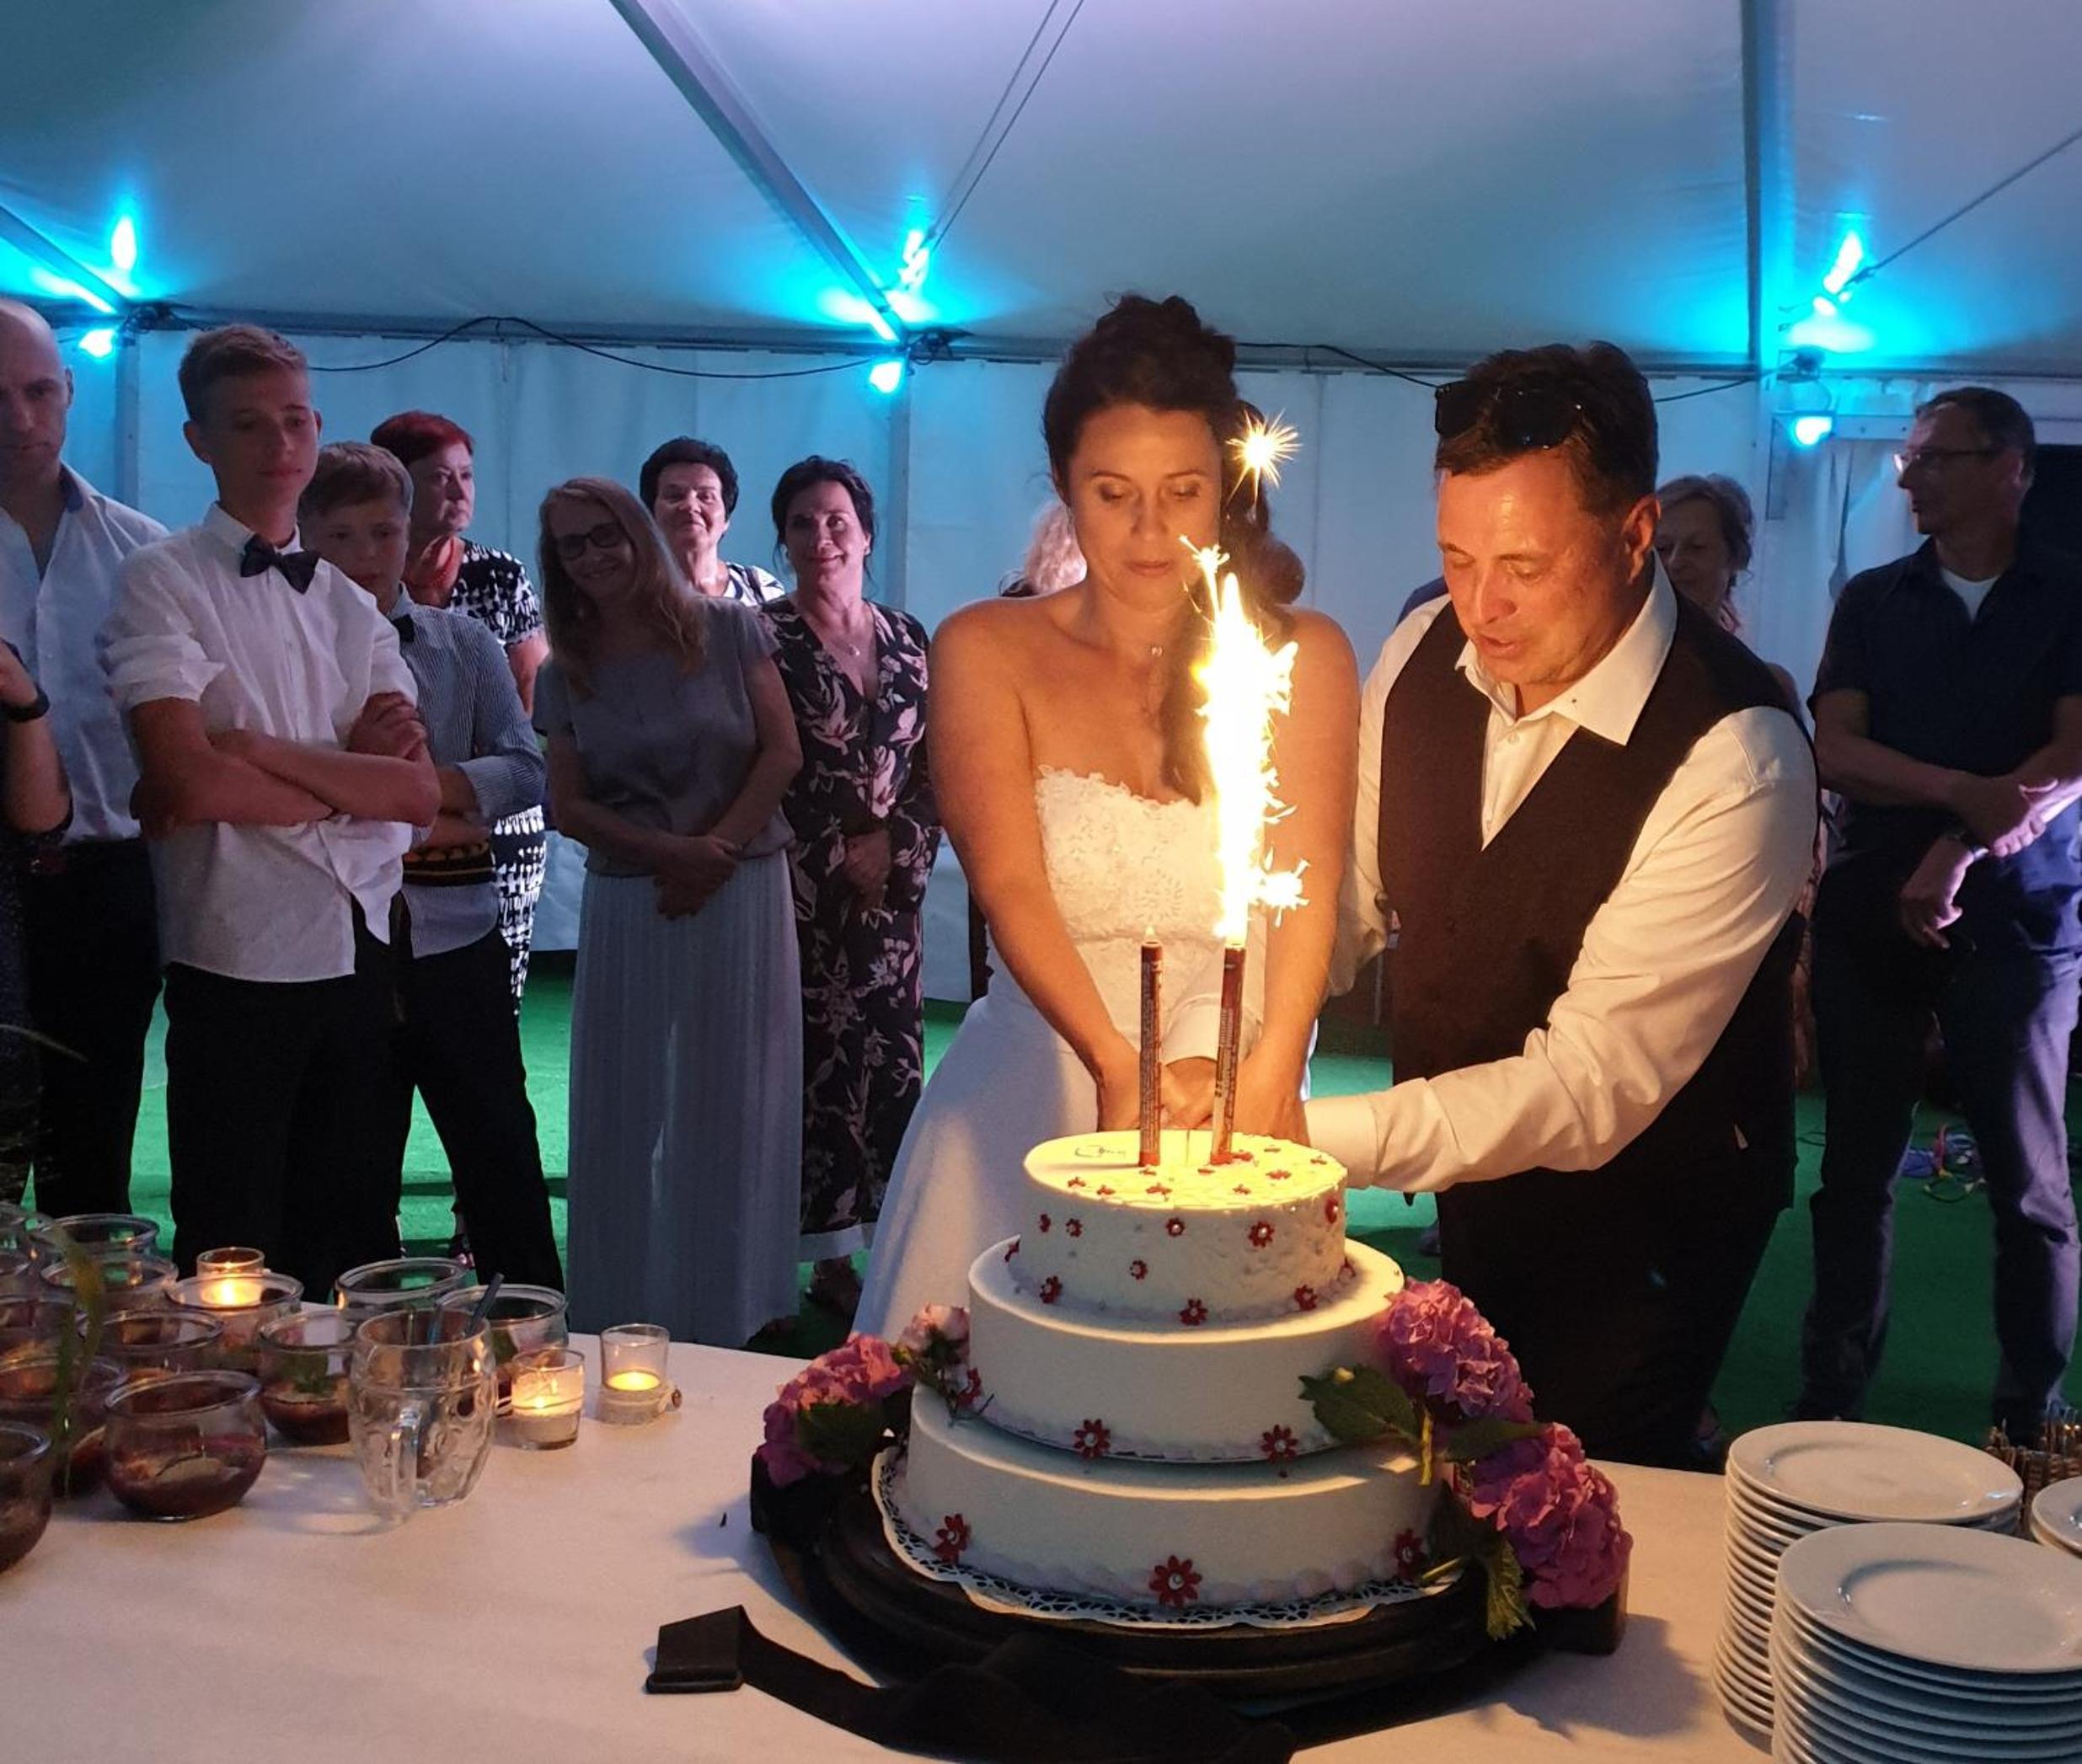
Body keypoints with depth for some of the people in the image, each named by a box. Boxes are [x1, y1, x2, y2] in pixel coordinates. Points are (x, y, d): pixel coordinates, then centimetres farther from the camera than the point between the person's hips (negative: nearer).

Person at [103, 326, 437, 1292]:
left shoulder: (350, 604, 13)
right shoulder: (164, 580, -4)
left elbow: (419, 793, 0)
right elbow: (186, 781, -18)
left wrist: (262, 752, -11)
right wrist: (347, 773, -6)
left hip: (358, 955, 5)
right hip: (240, 959, -5)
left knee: (350, 1244, 16)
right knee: (236, 1259, 7)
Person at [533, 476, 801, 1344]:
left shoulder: (728, 630, 0)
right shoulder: (565, 672, 6)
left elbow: (782, 751, -4)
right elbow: (568, 802, 2)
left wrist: (716, 847, -13)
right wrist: (664, 850, -13)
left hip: (741, 892, -2)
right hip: (627, 905, 2)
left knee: (733, 1104, 4)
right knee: (623, 1107, 5)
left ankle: (732, 1313, 18)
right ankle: (626, 1319, 18)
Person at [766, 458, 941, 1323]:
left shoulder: (908, 638, 11)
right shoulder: (761, 635, -2)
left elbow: (937, 765, 10)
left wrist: (893, 844, -4)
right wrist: (836, 854, -7)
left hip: (891, 887, 4)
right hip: (800, 889, -4)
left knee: (889, 1065, 3)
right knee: (813, 1068, -3)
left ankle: (843, 1256, 13)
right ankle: (822, 1256, 6)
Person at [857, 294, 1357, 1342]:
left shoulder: (1303, 657, 2)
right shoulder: (987, 652, 0)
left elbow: (1308, 891, -8)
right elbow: (1011, 885, -11)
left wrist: (1270, 1072, -26)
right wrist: (1115, 1061, -27)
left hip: (1235, 1082, 1)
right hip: (1034, 1089, 0)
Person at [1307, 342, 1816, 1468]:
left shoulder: (1736, 758, -30)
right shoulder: (1426, 650, -11)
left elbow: (1594, 1087, -32)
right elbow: (1344, 887, -2)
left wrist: (1311, 1135, -40)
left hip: (1639, 1218, -6)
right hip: (1467, 1178, 6)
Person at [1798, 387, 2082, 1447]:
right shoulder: (1873, 599, 9)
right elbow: (1834, 753, -2)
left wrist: (1959, 851, -17)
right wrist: (1969, 792, -17)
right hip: (1870, 912, 2)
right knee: (1856, 1169, 5)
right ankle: (1833, 1399, 14)